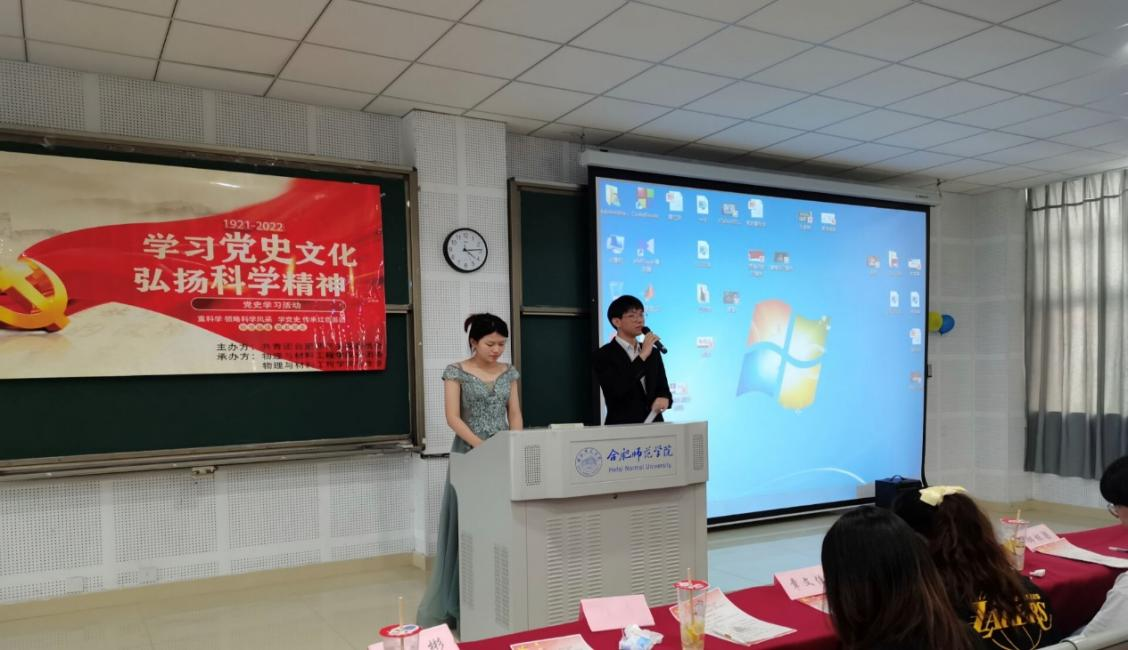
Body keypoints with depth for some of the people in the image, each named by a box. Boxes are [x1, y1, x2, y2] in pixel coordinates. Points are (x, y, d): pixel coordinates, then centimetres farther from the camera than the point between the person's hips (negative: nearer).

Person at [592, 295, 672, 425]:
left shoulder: (653, 352, 10)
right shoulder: (603, 355, -8)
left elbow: (663, 387, 9)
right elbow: (616, 390, -21)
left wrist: (664, 398, -13)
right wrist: (642, 356, -20)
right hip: (621, 427, -5)